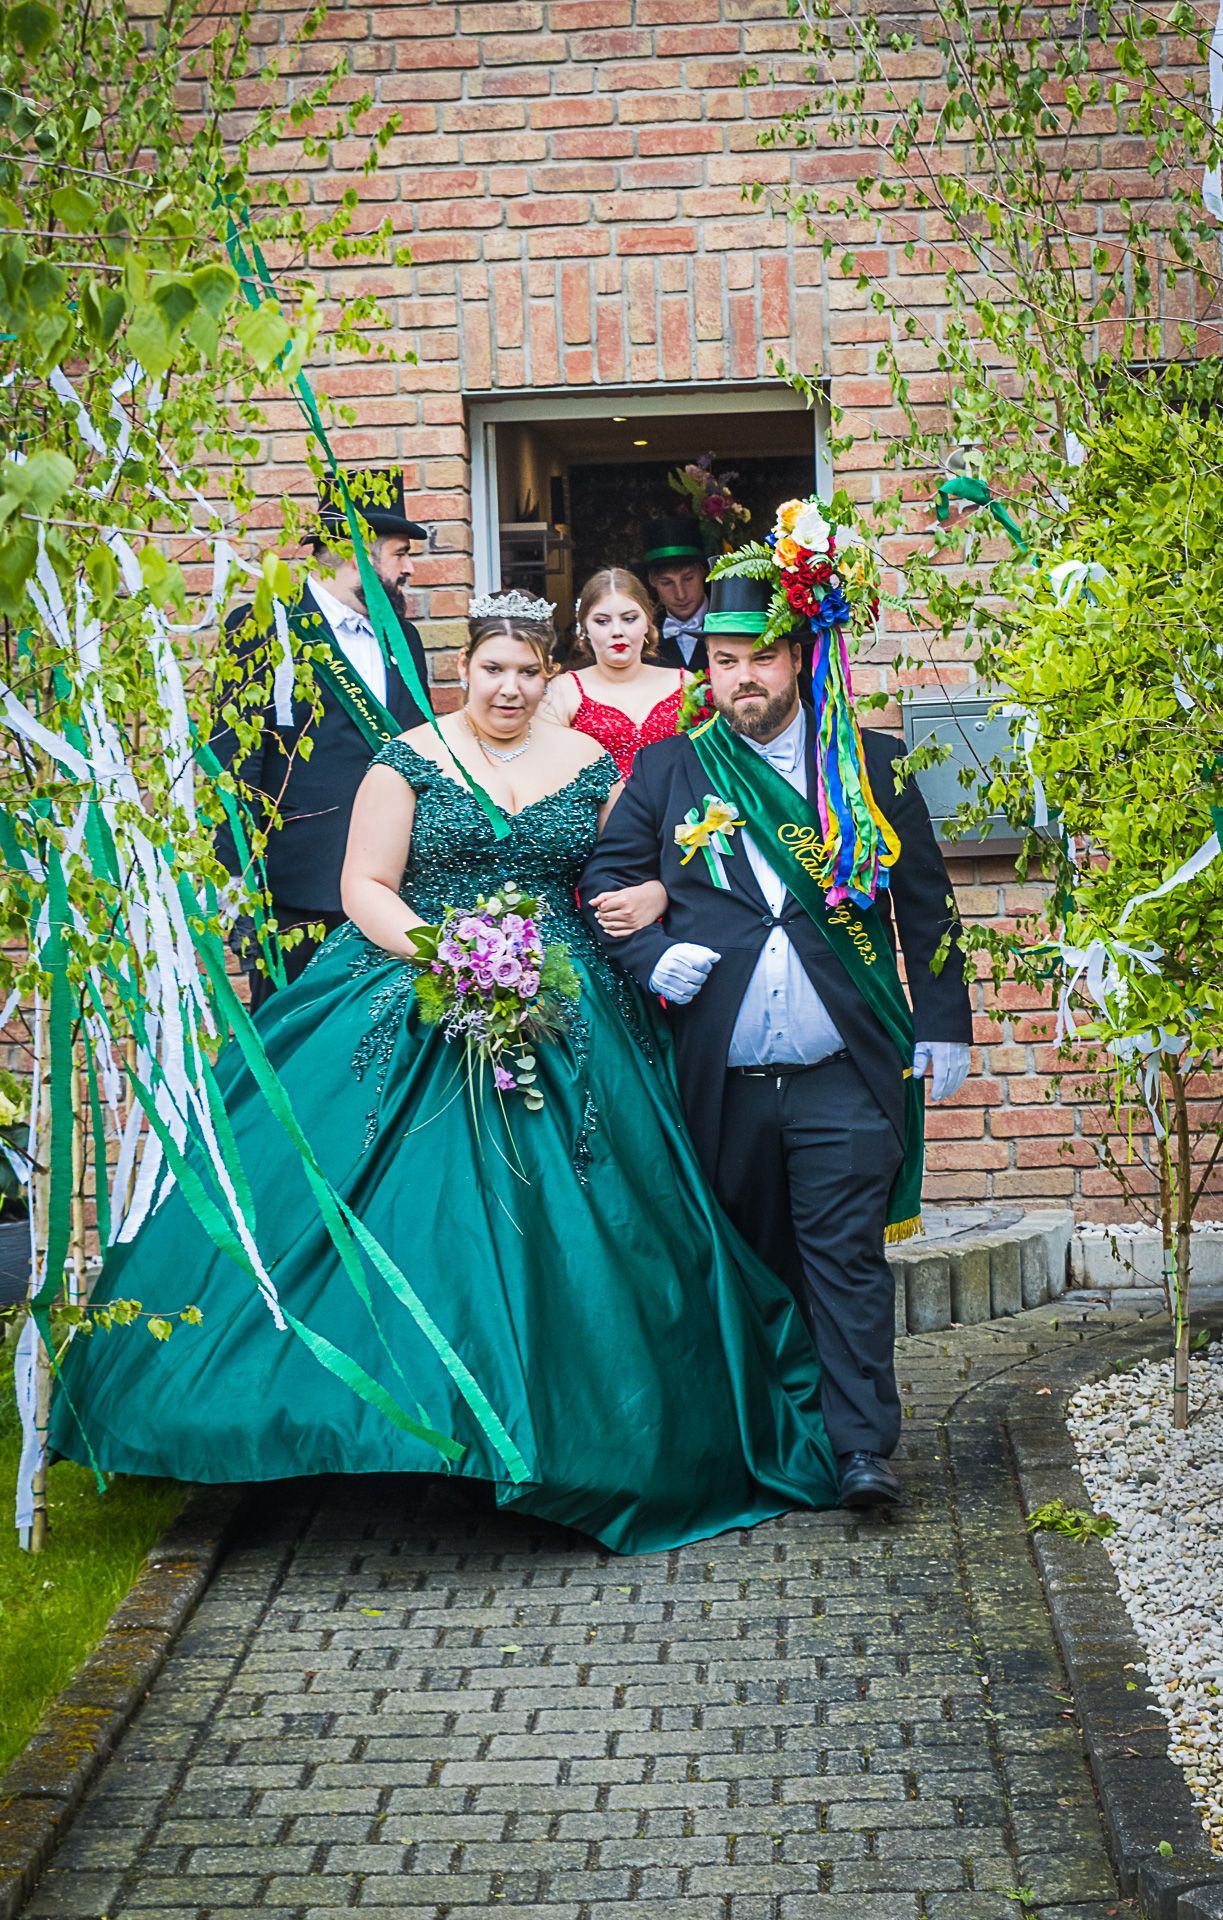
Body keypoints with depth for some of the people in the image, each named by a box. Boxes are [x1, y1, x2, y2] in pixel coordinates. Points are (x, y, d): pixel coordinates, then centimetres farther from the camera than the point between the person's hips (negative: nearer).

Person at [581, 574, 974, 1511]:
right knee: (753, 1258, 10)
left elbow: (926, 903, 9)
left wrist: (944, 1020, 5)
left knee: (847, 1255, -6)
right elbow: (604, 877, 11)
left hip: (843, 1072, -2)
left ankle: (863, 1445, -3)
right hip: (722, 1074, 2)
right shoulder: (667, 769, 9)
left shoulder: (872, 764, 7)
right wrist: (652, 955, -7)